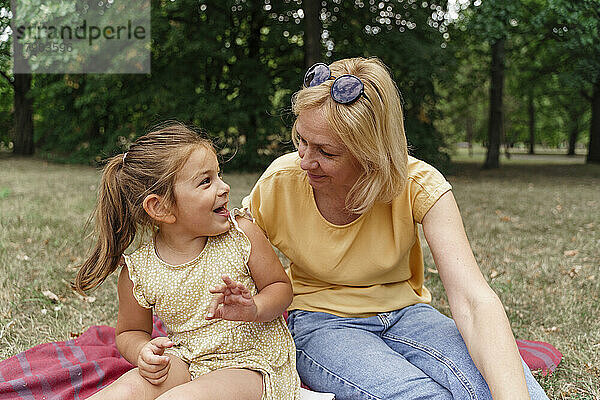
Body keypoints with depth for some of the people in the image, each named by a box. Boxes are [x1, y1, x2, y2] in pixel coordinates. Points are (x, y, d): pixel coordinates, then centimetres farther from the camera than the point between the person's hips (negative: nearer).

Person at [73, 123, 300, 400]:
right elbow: (130, 331, 12)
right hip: (186, 363, 2)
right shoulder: (139, 271, -6)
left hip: (252, 362, -2)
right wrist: (142, 351, -12)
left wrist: (254, 309, -22)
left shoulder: (241, 234, -8)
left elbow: (280, 287, 1)